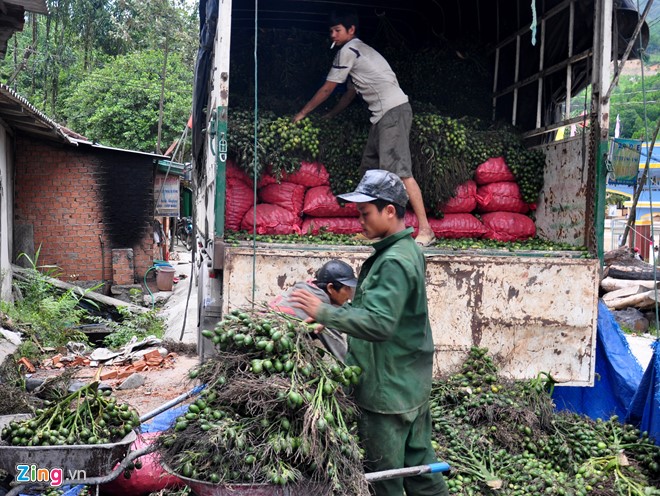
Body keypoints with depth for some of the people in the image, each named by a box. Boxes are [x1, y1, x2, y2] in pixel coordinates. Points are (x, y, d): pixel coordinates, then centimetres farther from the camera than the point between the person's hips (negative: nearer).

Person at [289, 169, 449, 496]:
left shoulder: (394, 261, -22)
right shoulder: (407, 250, 10)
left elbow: (378, 323, -30)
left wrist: (324, 313, -27)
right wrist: (334, 318, 13)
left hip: (388, 389, -10)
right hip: (411, 383, 10)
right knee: (419, 466, 20)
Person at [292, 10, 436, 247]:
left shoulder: (348, 50, -3)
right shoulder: (359, 50, 26)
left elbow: (327, 90, 2)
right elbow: (350, 93, 33)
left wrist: (302, 114, 13)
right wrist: (328, 117, 37)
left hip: (393, 111, -10)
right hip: (383, 115, 10)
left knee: (400, 171, -17)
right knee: (370, 170, 9)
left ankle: (425, 230, -20)